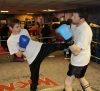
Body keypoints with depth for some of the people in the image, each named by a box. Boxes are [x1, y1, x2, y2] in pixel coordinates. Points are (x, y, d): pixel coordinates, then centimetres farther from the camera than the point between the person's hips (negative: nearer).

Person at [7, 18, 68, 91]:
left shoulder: (24, 31, 0)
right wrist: (22, 48, -25)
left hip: (40, 48, 2)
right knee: (34, 75, 10)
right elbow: (19, 55, -10)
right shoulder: (10, 41, -10)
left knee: (56, 46, -16)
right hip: (32, 58, -2)